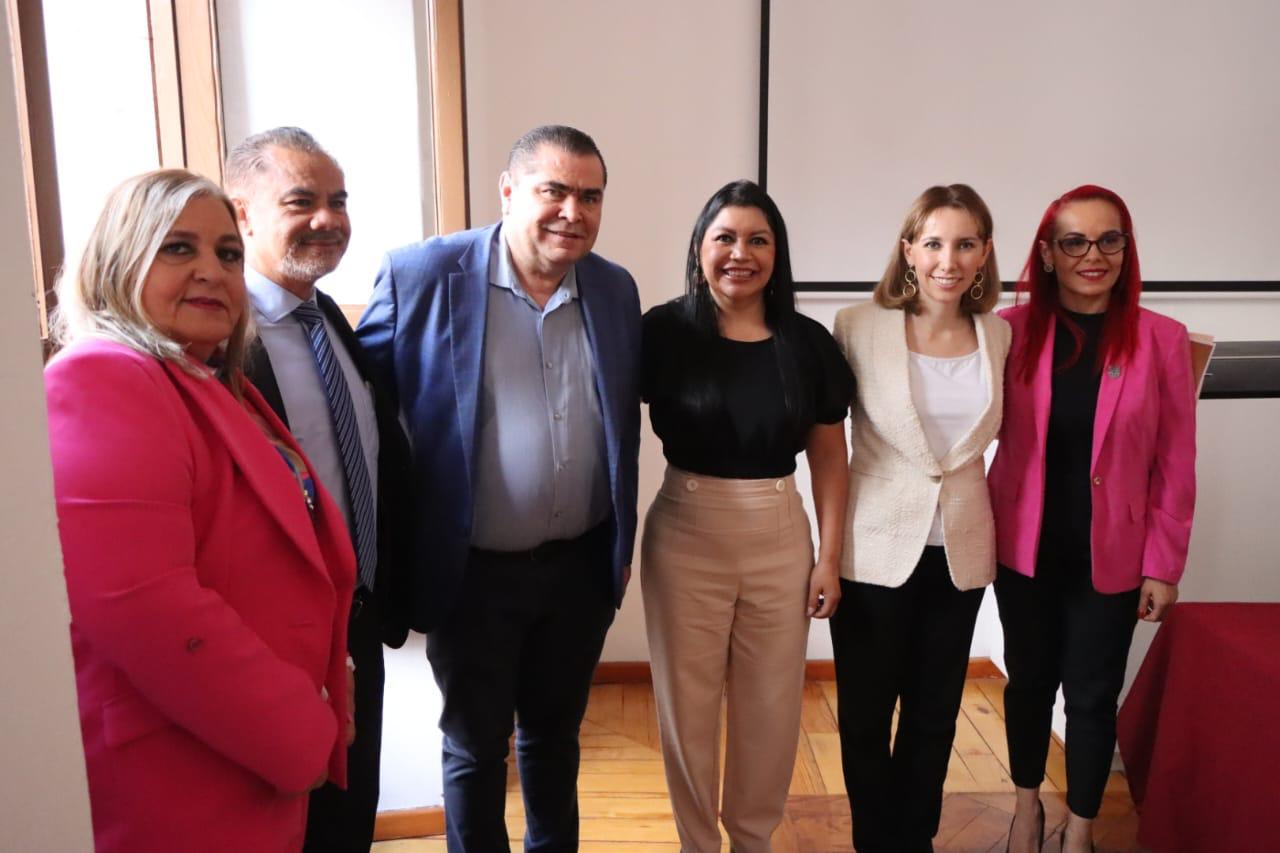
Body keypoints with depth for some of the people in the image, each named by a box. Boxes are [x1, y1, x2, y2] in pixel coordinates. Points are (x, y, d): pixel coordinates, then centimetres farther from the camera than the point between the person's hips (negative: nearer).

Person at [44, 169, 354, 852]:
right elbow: (145, 608, -29)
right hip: (177, 795, -9)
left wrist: (311, 712, 12)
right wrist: (303, 731, -19)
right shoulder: (101, 383, -19)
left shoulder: (214, 386, 11)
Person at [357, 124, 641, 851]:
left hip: (582, 565, 4)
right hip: (474, 571, -3)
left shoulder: (616, 289, 1)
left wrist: (624, 541, 13)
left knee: (555, 734, 23)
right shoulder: (422, 275, -13)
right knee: (475, 748, 15)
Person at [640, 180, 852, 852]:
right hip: (685, 538, -2)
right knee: (687, 703, 11)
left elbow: (829, 456, 5)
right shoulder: (664, 331, -8)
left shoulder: (807, 342, -1)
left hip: (781, 540, 2)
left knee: (772, 704, 14)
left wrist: (829, 557, 3)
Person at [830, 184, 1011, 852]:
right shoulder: (859, 327, -10)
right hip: (875, 547, -3)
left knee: (935, 715, 17)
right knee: (866, 715, 10)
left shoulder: (998, 334, 1)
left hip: (961, 547, 3)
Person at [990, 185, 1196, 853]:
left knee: (1092, 693, 11)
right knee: (1030, 679, 16)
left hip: (1111, 554, -1)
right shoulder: (1014, 329, -5)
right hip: (1024, 547, 1)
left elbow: (1175, 464, -4)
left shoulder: (1161, 339, -7)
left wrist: (1164, 564, -4)